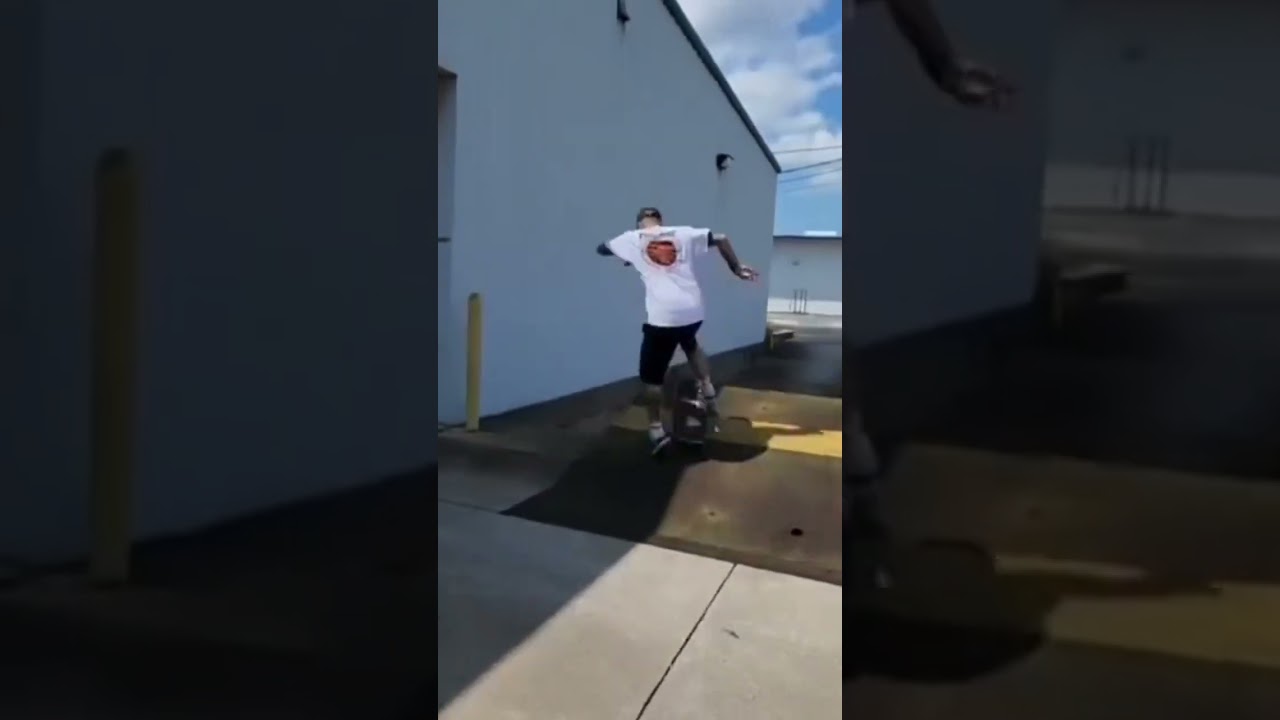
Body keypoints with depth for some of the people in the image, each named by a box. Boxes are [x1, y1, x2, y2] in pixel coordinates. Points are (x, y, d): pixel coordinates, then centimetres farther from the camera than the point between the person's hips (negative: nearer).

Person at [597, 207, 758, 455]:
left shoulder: (633, 239, 9)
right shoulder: (682, 233, 12)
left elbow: (601, 248, 24)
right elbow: (720, 239, 10)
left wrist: (626, 255, 42)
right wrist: (736, 268, 19)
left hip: (662, 315, -4)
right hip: (693, 310, 4)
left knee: (651, 375, 8)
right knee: (690, 344, 38)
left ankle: (657, 430, 9)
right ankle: (707, 390, 31)